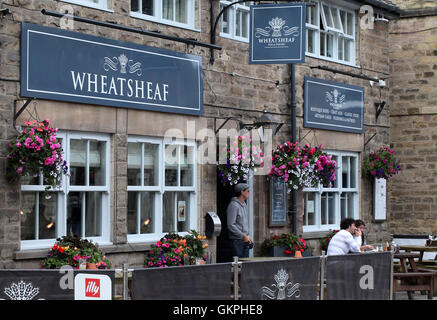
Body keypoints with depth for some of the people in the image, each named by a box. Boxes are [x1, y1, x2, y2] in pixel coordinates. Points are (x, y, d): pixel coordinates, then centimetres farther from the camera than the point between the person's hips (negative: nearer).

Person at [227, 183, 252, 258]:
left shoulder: (244, 205, 16)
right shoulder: (233, 205, -13)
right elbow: (231, 225, -18)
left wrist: (247, 236, 11)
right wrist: (243, 236, -17)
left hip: (245, 240, 9)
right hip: (237, 240, -9)